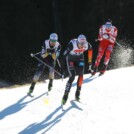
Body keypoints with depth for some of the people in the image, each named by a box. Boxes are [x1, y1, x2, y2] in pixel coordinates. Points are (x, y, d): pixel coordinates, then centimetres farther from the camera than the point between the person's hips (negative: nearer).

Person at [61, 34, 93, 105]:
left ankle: (77, 94, 4)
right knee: (72, 76, -16)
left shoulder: (87, 45, -26)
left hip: (80, 58, 4)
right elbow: (64, 55, -36)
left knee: (81, 75, -13)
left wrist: (90, 61, 4)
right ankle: (65, 96, -9)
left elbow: (90, 49, 0)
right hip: (71, 59, -3)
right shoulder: (72, 44, -37)